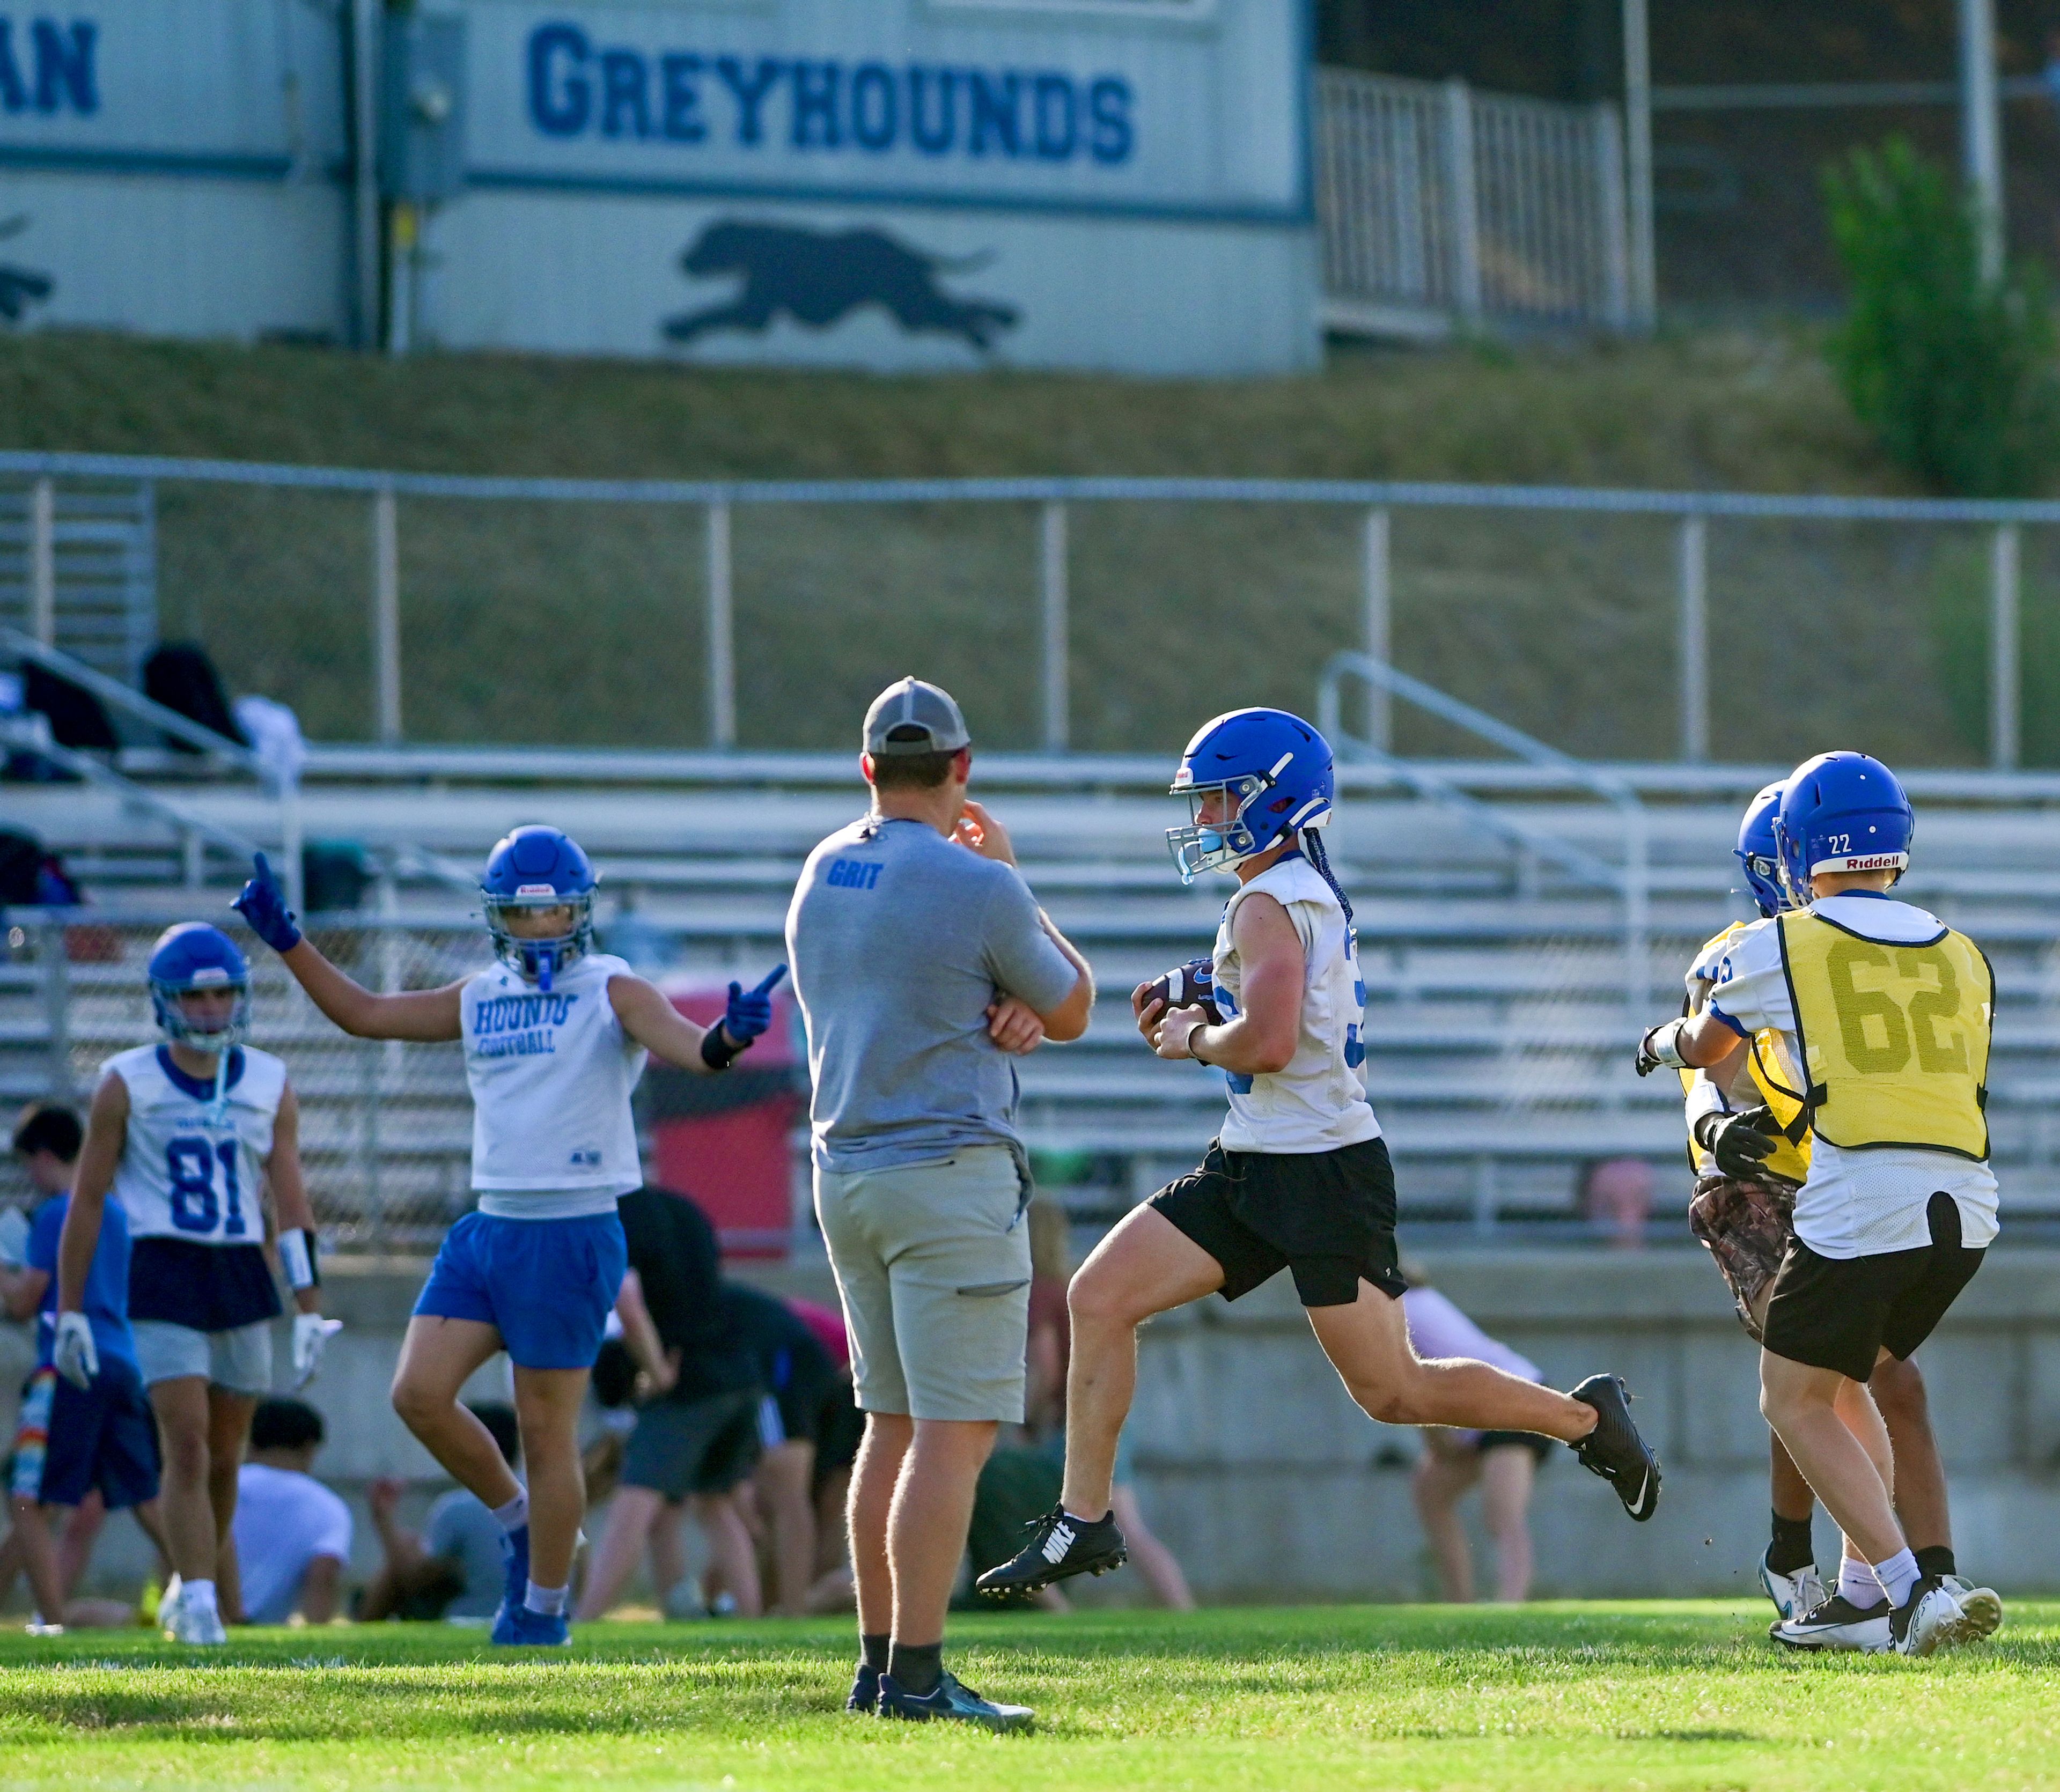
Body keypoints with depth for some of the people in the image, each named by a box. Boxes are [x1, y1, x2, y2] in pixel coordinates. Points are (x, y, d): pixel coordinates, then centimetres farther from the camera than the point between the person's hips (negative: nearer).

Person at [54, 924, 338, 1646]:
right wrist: (70, 1312, 0)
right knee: (187, 1446, -13)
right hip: (164, 1280, -3)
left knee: (225, 1457, 10)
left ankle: (195, 1583, 29)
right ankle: (200, 1605, -14)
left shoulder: (269, 1086, 5)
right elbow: (87, 1201, 2)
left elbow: (292, 1205, 6)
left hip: (245, 1279, 3)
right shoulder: (127, 1086, -2)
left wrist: (310, 1311, 2)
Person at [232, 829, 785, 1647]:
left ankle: (544, 1611, 13)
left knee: (546, 1430, 0)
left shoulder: (612, 992, -4)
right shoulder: (481, 997, 13)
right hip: (489, 1228, 6)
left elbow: (683, 1045, -22)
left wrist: (724, 1039, -46)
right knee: (419, 1394, -4)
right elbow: (364, 1014, 21)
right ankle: (521, 1524, 18)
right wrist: (285, 940, 15)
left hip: (572, 1235, -6)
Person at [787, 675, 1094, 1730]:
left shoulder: (819, 878, 9)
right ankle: (917, 1678, -14)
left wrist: (1013, 1012, -2)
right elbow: (1073, 1012, 2)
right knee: (954, 1432, -8)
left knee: (894, 1425, 14)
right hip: (951, 1170, -8)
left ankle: (879, 1663, 15)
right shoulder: (976, 889, -13)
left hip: (846, 1166, 8)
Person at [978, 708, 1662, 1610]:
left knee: (1393, 1391, -3)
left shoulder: (1268, 906, -16)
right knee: (1099, 1298, 0)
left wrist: (1194, 1039, -9)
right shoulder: (1309, 895, 15)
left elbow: (1268, 1043, -29)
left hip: (1323, 1172, -10)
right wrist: (1194, 1024, 11)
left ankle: (1585, 1417, 15)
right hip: (1253, 1168, 10)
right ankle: (1084, 1521, 4)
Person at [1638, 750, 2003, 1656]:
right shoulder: (1962, 957, 15)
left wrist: (1667, 1041, 49)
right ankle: (1866, 1596, 20)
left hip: (1859, 1204, -5)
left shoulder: (1779, 947, 4)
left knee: (1797, 1403, 7)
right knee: (1842, 1384, 24)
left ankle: (1911, 1590, -9)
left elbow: (1705, 1047, 24)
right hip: (1966, 1207, 5)